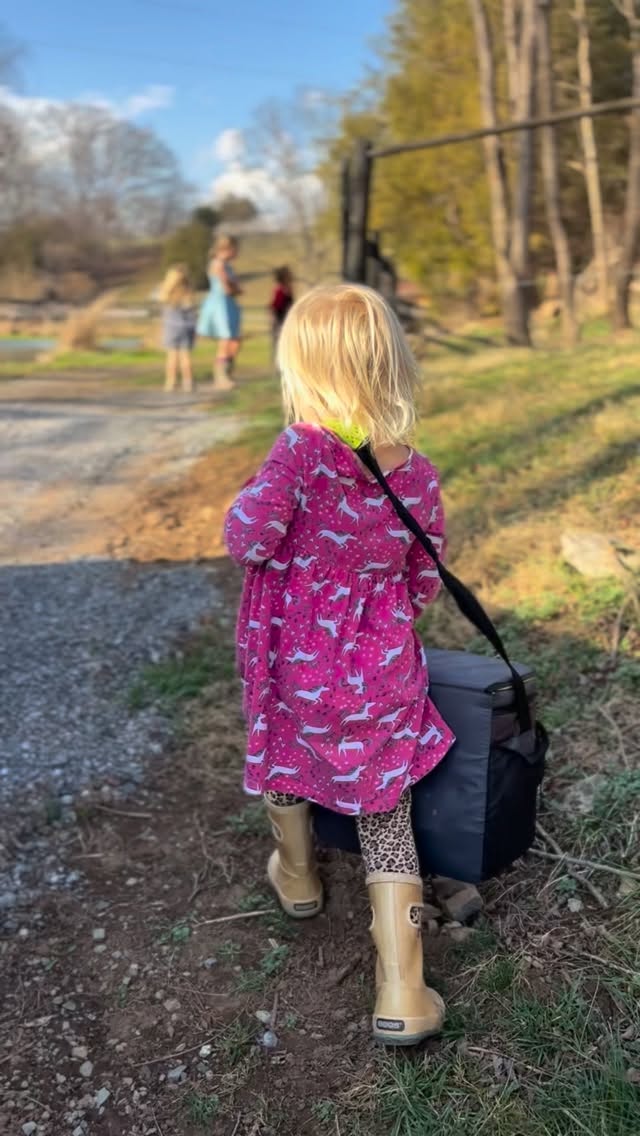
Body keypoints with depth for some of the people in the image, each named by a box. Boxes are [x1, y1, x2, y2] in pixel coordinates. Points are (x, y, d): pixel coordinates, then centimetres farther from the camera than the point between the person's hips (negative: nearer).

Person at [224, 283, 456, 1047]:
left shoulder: (302, 452, -23)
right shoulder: (417, 474, -7)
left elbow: (248, 537, -26)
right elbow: (424, 586, 2)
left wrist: (249, 497, -5)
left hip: (294, 664, -2)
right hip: (381, 676, 2)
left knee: (284, 752, 30)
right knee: (386, 816, 13)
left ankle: (297, 876, 54)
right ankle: (401, 993, 10)